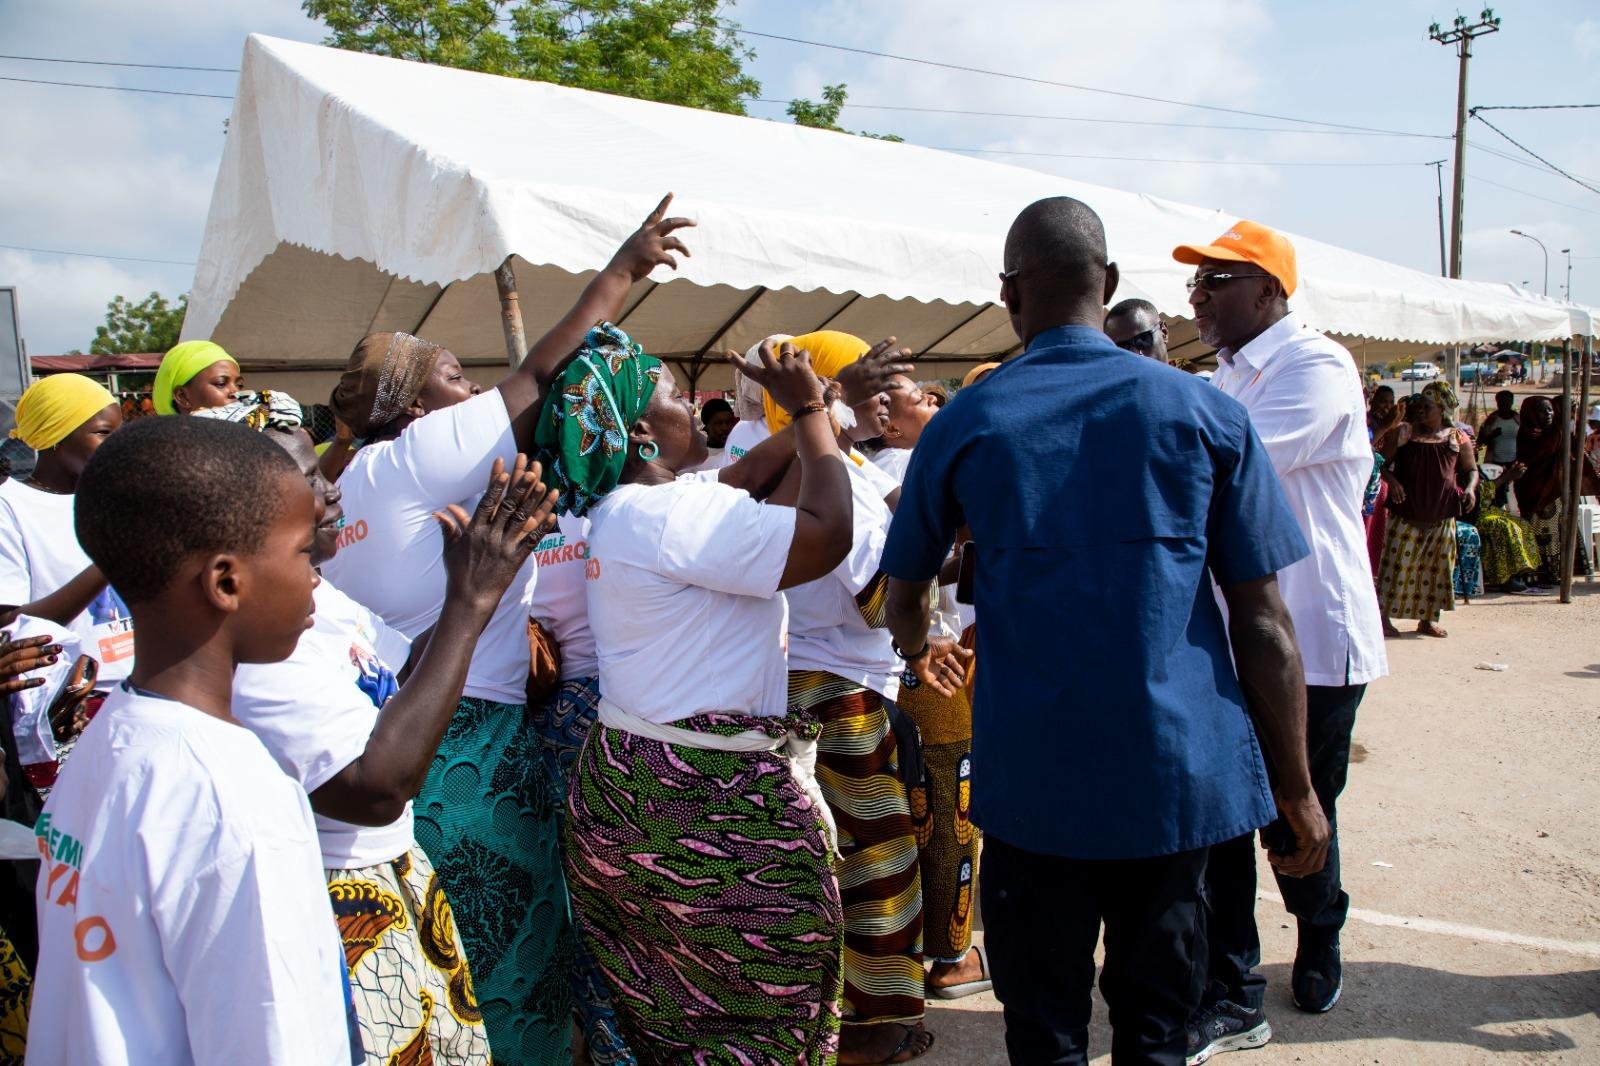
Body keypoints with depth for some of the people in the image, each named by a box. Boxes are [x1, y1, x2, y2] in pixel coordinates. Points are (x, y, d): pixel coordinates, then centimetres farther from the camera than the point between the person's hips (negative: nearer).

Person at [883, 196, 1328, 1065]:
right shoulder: (1205, 414, -2)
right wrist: (1297, 787, 6)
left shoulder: (964, 424, -1)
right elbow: (1263, 622, -3)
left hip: (1033, 777, -1)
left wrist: (923, 649, 34)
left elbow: (905, 603, 11)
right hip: (1180, 772, 1)